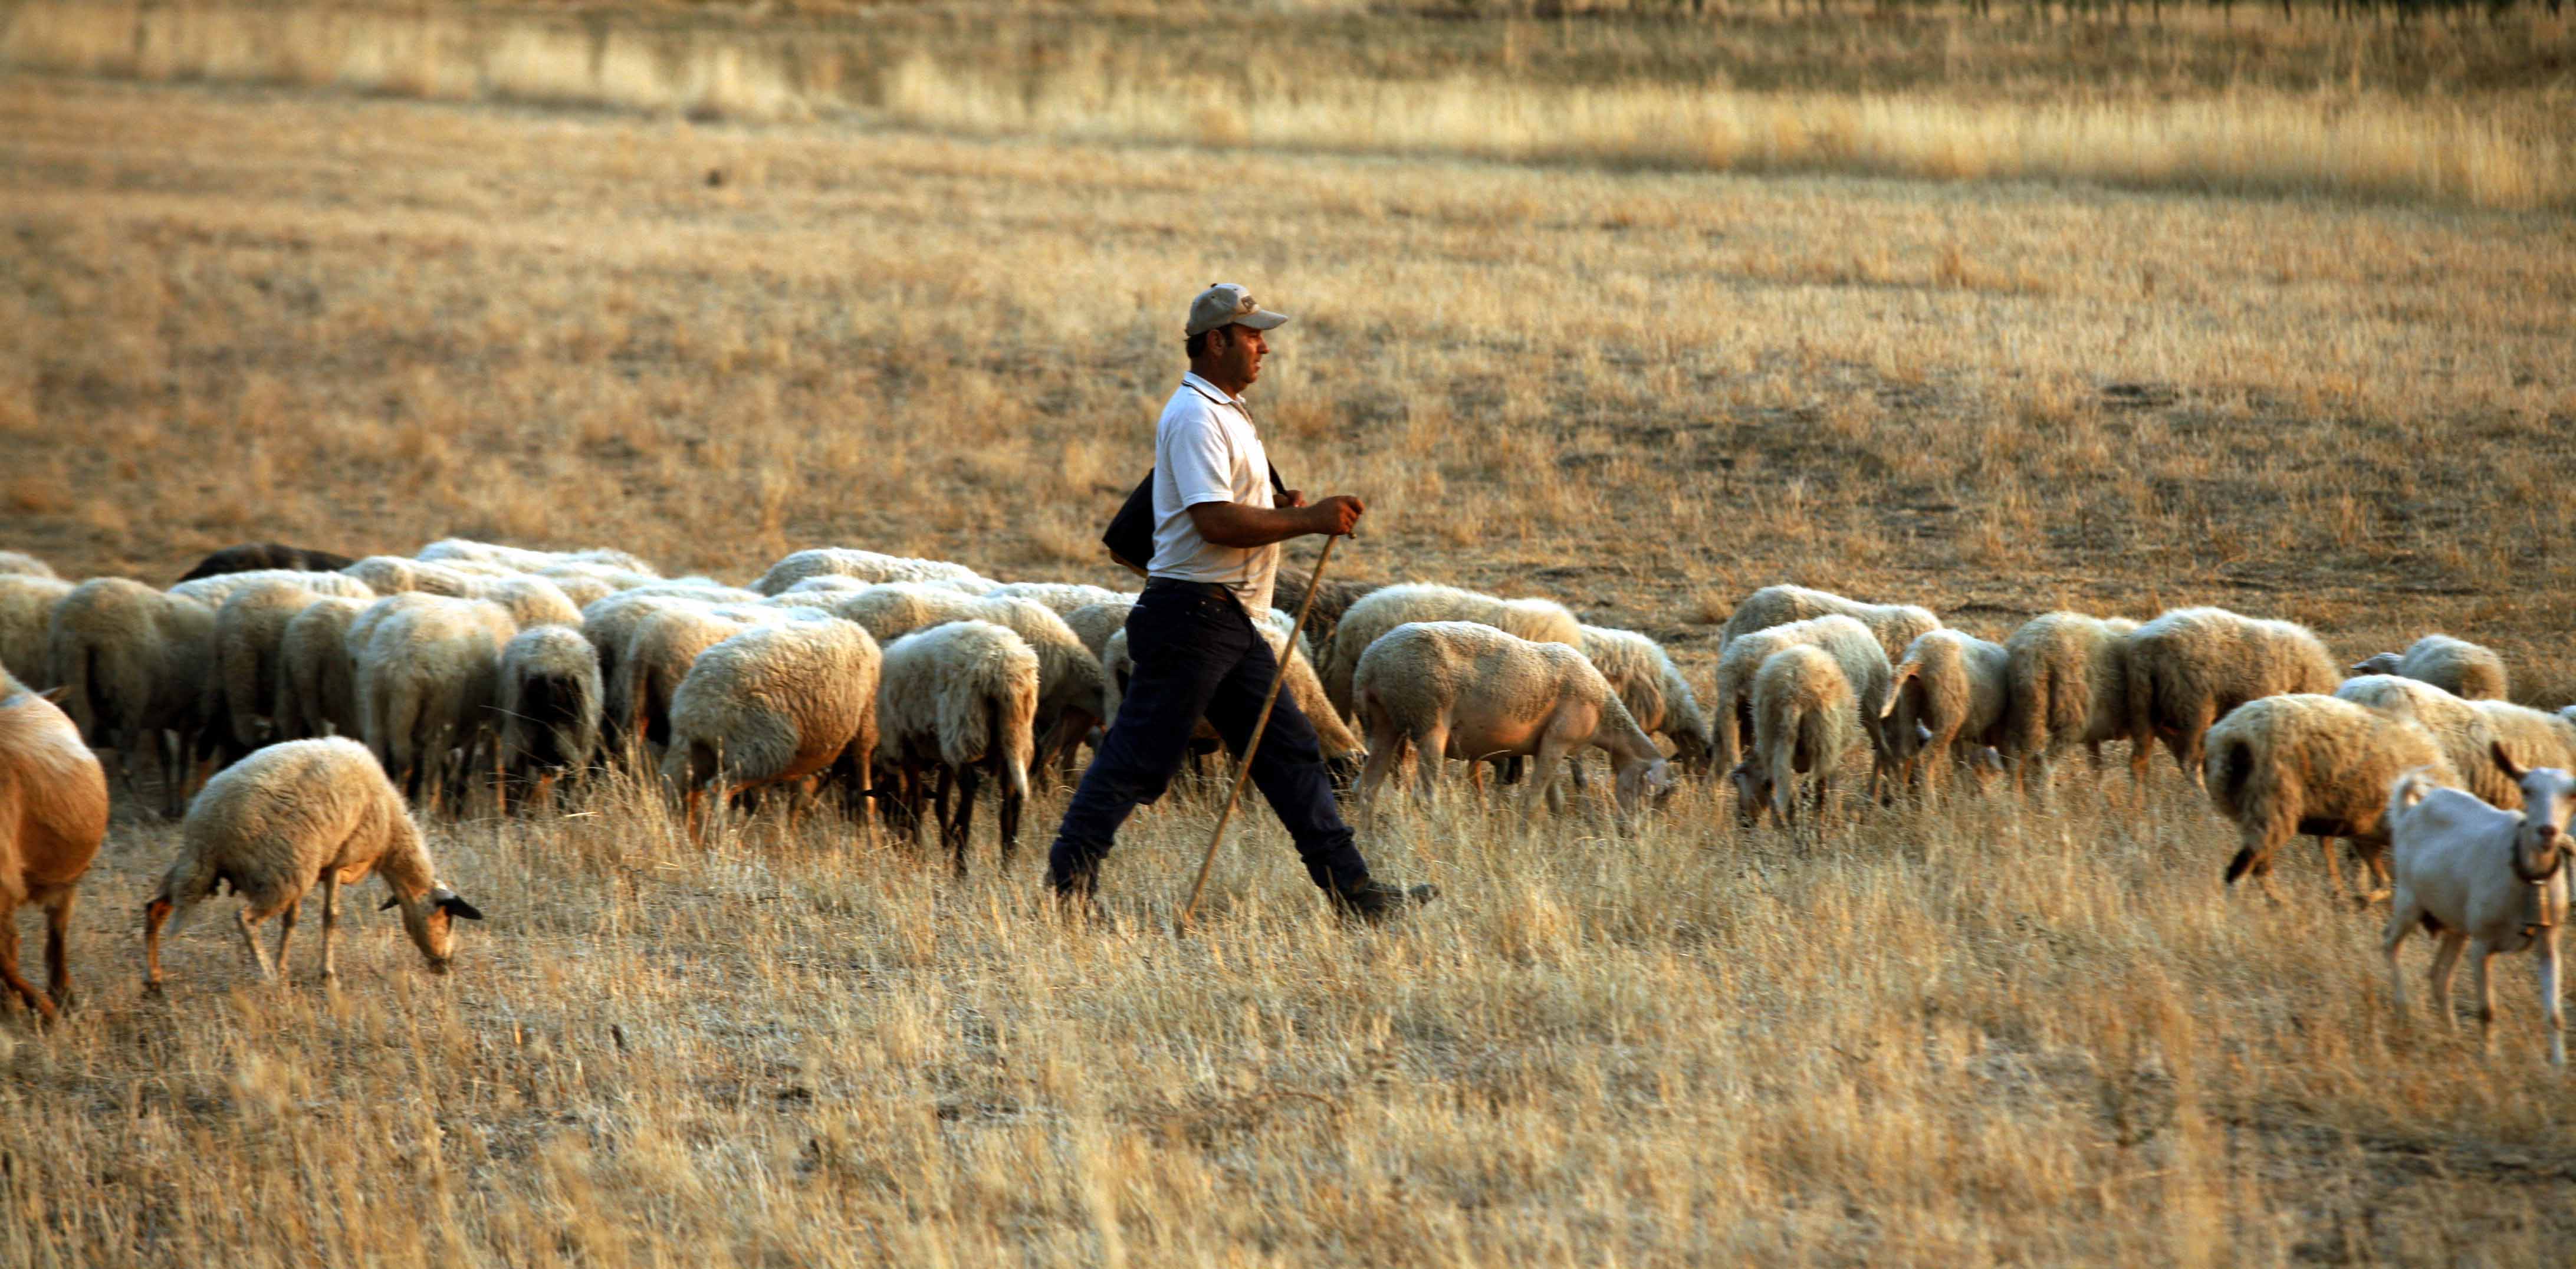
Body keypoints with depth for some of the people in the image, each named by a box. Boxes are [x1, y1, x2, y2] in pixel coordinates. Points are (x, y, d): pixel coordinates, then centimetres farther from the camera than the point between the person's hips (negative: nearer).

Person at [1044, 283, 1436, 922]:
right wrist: (1307, 519, -20)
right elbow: (1215, 521, -24)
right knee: (1141, 756, -7)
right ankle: (1068, 879, 0)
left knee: (1290, 750, 7)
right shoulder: (1195, 417, -14)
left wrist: (1278, 508, 9)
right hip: (1192, 612, -10)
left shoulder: (1227, 412, 19)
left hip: (1231, 619, 10)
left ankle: (1352, 888, 7)